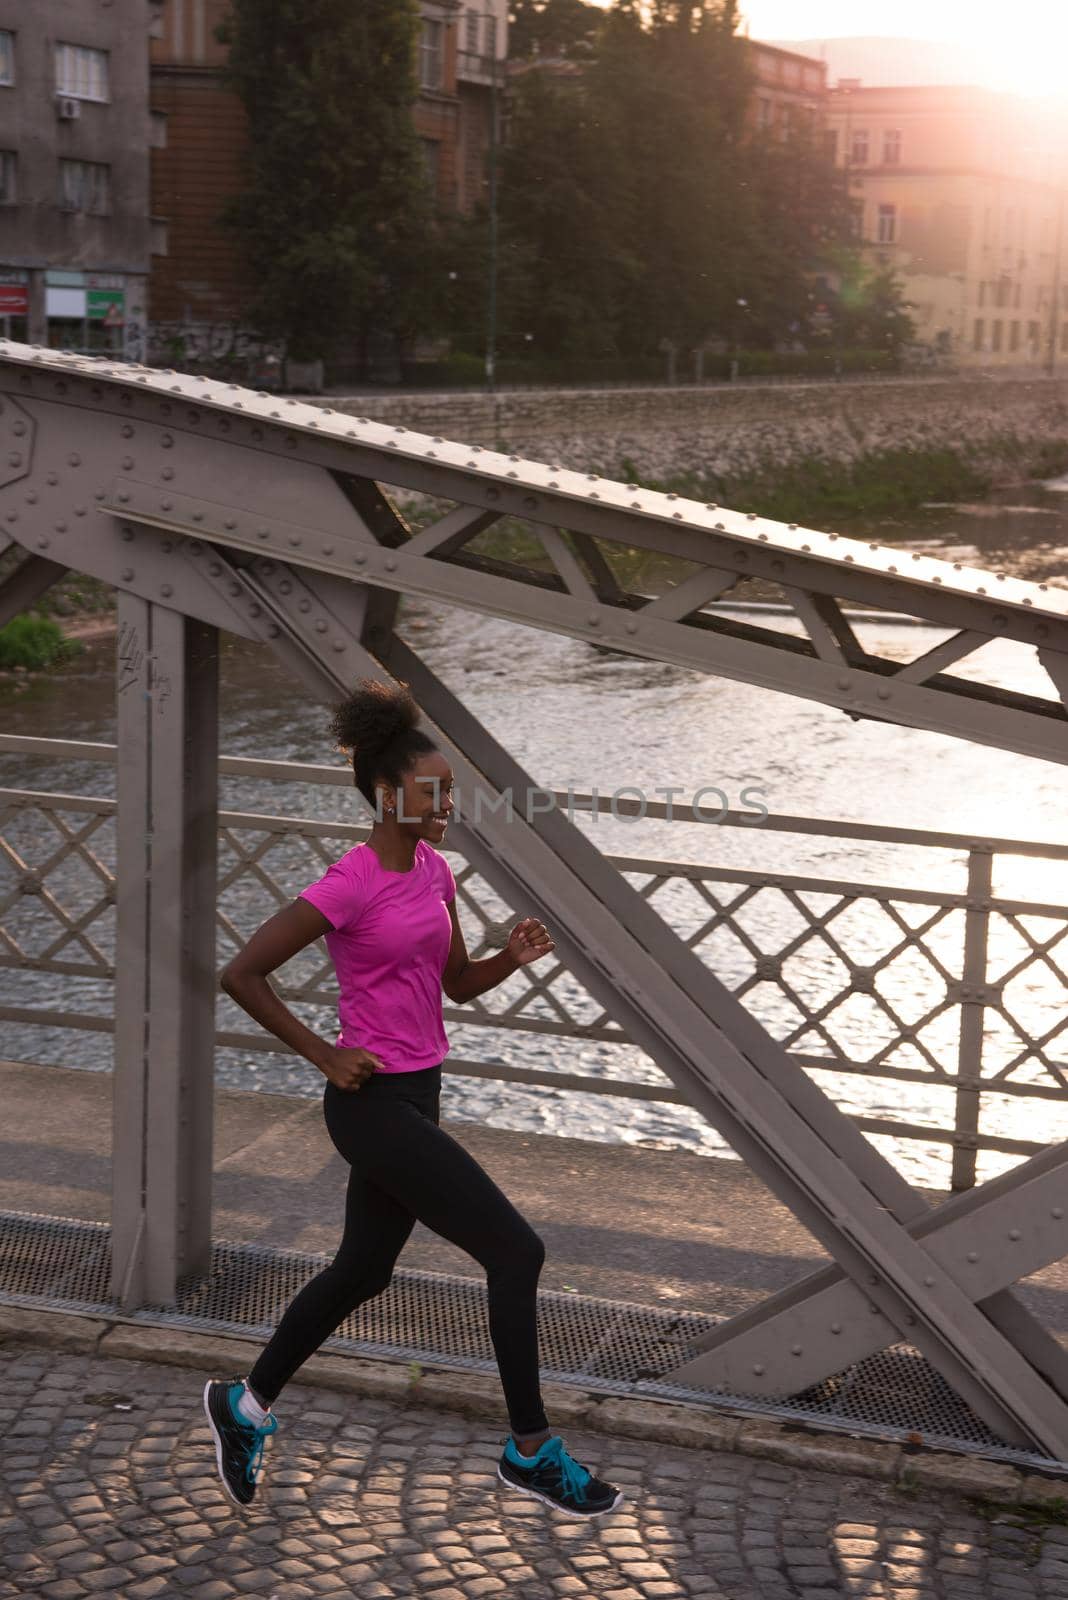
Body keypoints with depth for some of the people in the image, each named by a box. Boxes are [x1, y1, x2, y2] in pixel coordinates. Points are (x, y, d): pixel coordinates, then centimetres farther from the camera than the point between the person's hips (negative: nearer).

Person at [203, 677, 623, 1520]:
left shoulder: (434, 871, 6)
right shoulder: (349, 886, -18)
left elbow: (458, 983, 16)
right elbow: (242, 975, -16)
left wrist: (514, 956, -4)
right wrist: (325, 1055, -13)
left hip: (416, 1098, 9)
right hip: (375, 1105, -9)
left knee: (362, 1271, 21)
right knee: (516, 1250, -8)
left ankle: (247, 1405, 38)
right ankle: (532, 1450, 5)